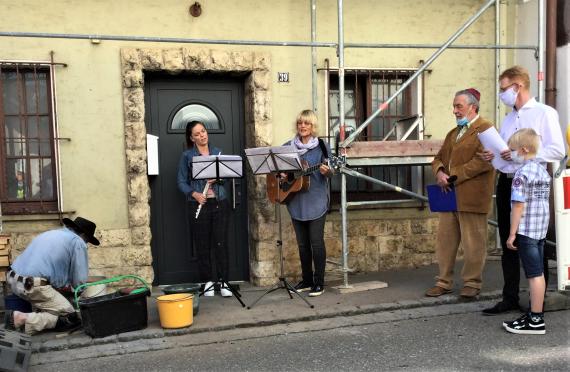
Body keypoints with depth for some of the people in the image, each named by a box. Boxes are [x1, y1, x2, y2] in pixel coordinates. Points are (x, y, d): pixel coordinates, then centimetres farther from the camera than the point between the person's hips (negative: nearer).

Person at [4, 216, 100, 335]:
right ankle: (23, 319, -14)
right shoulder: (78, 242, 1)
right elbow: (79, 280, -1)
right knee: (71, 319, -3)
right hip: (33, 286, -9)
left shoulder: (50, 233, 24)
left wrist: (65, 283, 30)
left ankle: (40, 314, 12)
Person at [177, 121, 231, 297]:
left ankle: (223, 281, 9)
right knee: (202, 245, 3)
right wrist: (194, 194, -14)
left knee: (221, 243, 0)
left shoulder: (217, 152, 11)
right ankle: (208, 281, 16)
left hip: (219, 203, 2)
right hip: (198, 204, -1)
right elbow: (182, 182, 2)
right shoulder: (187, 155, 3)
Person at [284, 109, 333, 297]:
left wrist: (327, 171, -27)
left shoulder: (322, 146, -1)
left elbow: (329, 171, -5)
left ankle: (319, 283, 7)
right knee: (302, 243, 11)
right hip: (296, 202, 4)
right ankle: (307, 280, 23)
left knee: (316, 242, -4)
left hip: (316, 201, -4)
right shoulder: (288, 146, 8)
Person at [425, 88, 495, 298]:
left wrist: (454, 177, -16)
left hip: (471, 197, -8)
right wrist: (440, 172, -4)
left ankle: (472, 283, 16)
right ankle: (444, 282, 20)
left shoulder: (485, 129, -5)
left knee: (473, 243, 3)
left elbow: (483, 161, -17)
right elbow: (439, 158, 19)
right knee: (445, 240, 10)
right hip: (449, 196, 8)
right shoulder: (453, 133, 23)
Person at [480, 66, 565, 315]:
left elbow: (557, 150, -14)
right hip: (506, 183, 7)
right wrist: (493, 157, 0)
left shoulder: (544, 114, -5)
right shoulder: (508, 119, 17)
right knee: (508, 245, 10)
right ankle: (510, 299, 20)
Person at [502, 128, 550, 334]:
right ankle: (536, 312, 23)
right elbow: (544, 201, 16)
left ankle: (536, 321, 0)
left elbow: (519, 205, -19)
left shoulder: (522, 174, -15)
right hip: (541, 230, 9)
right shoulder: (543, 171, 11)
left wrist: (512, 234, -15)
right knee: (538, 272, 14)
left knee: (534, 274, -5)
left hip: (526, 230, -9)